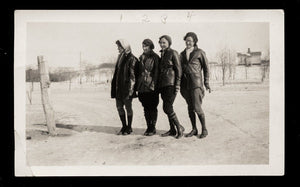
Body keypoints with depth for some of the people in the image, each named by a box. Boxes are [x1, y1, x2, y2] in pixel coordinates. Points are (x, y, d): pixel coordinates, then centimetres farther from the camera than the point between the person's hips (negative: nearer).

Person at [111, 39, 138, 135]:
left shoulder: (131, 59, -10)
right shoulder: (120, 57, 15)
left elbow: (132, 75, -15)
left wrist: (130, 88, -20)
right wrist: (114, 86, 18)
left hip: (126, 86, -8)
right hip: (118, 86, 8)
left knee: (128, 107, 1)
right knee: (119, 106, 9)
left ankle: (129, 127, 12)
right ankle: (124, 126, 21)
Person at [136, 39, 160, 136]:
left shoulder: (155, 57, -3)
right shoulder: (141, 57, 15)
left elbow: (157, 72, -7)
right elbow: (139, 71, 17)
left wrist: (154, 84, -15)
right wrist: (137, 86, 11)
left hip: (151, 87, -6)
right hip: (142, 86, 6)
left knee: (152, 108, -1)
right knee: (146, 108, 8)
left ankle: (153, 128, 7)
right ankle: (148, 127, 16)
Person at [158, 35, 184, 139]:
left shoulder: (173, 53, -6)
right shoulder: (162, 54, 17)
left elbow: (178, 69, -10)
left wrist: (177, 85, -17)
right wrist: (159, 86, 17)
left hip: (171, 84, -8)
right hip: (163, 84, 8)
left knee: (167, 108, -13)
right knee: (168, 107, 9)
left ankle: (179, 127, 0)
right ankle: (173, 130, 16)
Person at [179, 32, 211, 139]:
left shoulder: (200, 53, 0)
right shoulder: (182, 54, 14)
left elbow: (206, 68, 3)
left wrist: (207, 83, -1)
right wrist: (178, 84, 14)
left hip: (196, 83, -5)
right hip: (185, 84, 5)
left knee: (197, 108, -9)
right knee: (190, 107, 7)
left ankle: (204, 129, 6)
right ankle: (194, 129, 17)